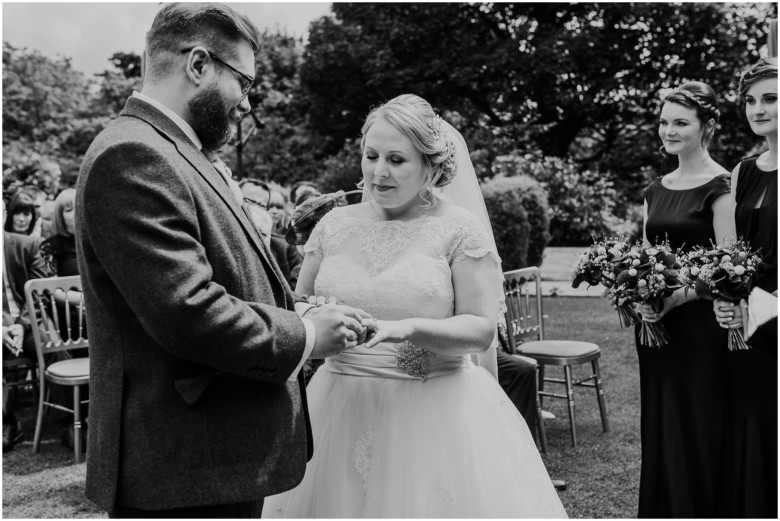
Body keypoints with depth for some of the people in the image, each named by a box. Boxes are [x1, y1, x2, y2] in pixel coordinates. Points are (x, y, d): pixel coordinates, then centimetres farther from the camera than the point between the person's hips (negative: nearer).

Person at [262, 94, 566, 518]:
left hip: (436, 411, -3)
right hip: (342, 408, 3)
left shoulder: (460, 228, -5)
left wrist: (407, 327, -25)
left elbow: (481, 330, -10)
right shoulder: (335, 224, 6)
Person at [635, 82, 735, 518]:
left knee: (696, 431, 2)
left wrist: (676, 297, -23)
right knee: (658, 429, 13)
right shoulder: (656, 189, 13)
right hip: (655, 323, 6)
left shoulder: (719, 186, -8)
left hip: (698, 323, -6)